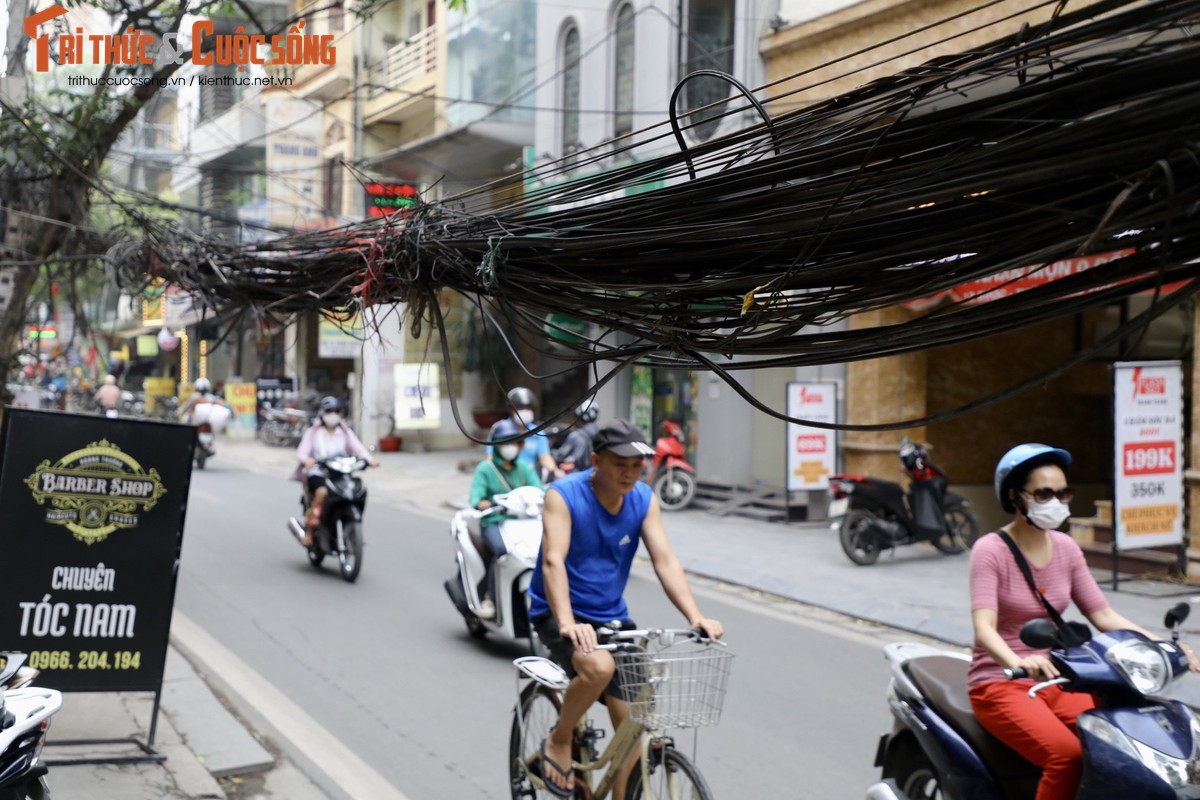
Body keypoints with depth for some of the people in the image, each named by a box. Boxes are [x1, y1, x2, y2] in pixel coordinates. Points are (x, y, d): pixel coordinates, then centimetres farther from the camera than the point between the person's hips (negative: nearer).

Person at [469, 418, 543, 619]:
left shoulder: (525, 468, 17)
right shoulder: (484, 469, 6)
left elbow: (538, 490, 5)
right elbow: (475, 496, -7)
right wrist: (481, 503, -32)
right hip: (493, 522, -3)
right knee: (502, 550, -35)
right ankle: (490, 599, -21)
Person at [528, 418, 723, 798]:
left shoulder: (644, 500, -5)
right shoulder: (563, 495, -18)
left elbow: (665, 560, -12)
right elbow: (552, 561, -29)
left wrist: (695, 617, -27)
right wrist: (567, 623, -45)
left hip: (611, 616, 5)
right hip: (558, 614, -5)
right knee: (599, 667, -34)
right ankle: (558, 740, -6)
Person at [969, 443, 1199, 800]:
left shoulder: (1066, 548, 7)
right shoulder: (990, 550, -12)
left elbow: (1103, 615, 6)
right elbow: (984, 628, -25)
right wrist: (1018, 662, -45)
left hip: (1054, 682, 6)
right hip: (1000, 686, -6)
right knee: (1067, 755, -29)